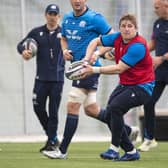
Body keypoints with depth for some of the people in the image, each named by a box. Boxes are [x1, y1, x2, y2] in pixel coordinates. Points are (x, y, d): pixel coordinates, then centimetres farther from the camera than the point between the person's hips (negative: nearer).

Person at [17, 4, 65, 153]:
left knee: (53, 111, -2)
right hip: (41, 78, 2)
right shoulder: (37, 32, 7)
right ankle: (53, 137, 20)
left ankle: (51, 142, 5)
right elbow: (21, 44, 9)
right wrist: (23, 51, -14)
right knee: (38, 108, 1)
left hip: (57, 78, -2)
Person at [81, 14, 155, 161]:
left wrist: (94, 70, -26)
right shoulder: (117, 38, 0)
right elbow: (96, 41, 15)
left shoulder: (138, 46, -23)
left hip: (141, 86, -8)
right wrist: (86, 59, -2)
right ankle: (131, 151, 8)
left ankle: (114, 149, -19)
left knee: (115, 107, -27)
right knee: (109, 114, -4)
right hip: (125, 84, 8)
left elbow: (119, 69, -26)